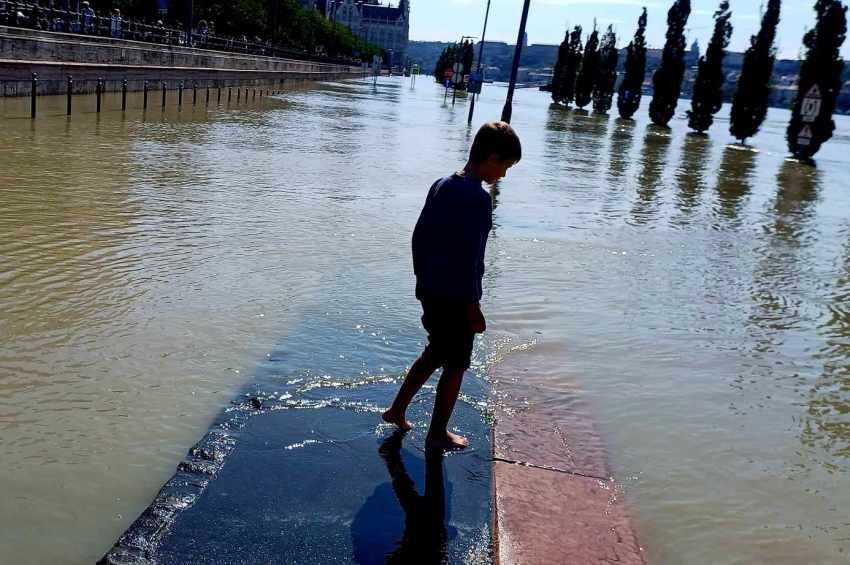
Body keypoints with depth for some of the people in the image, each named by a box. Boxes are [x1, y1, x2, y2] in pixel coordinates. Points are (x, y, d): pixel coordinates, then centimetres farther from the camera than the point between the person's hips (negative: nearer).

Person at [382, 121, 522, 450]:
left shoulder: (441, 186, 6)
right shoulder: (478, 198, -20)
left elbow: (419, 236, 12)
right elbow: (469, 257, -22)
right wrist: (473, 306, -15)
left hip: (430, 291, 8)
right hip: (457, 298, -8)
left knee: (435, 353, 25)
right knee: (455, 366, 8)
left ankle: (397, 410, 32)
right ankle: (437, 434, 19)